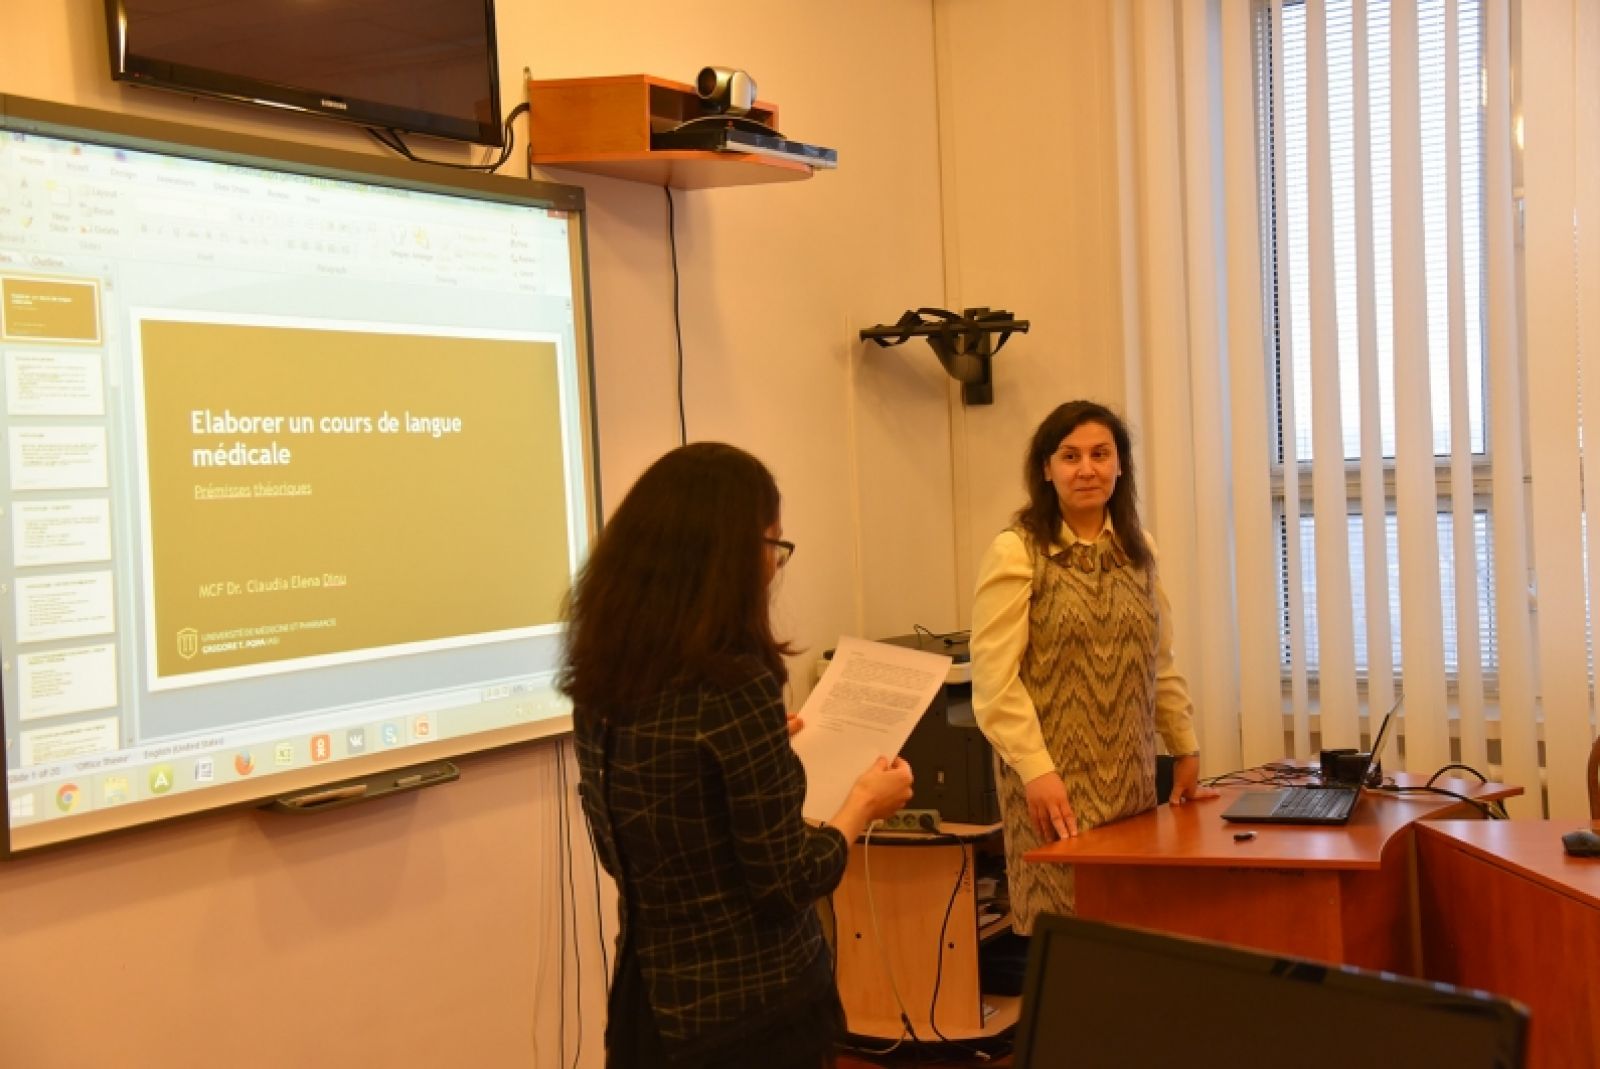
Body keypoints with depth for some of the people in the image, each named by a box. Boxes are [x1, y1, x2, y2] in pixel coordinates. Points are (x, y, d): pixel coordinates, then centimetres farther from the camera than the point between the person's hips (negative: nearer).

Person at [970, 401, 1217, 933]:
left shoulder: (1137, 550, 11)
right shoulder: (1015, 553, -6)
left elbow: (1159, 664, 17)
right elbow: (994, 681, -12)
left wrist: (1186, 752, 17)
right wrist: (1036, 771, -19)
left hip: (1131, 781, 5)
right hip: (1055, 785, -5)